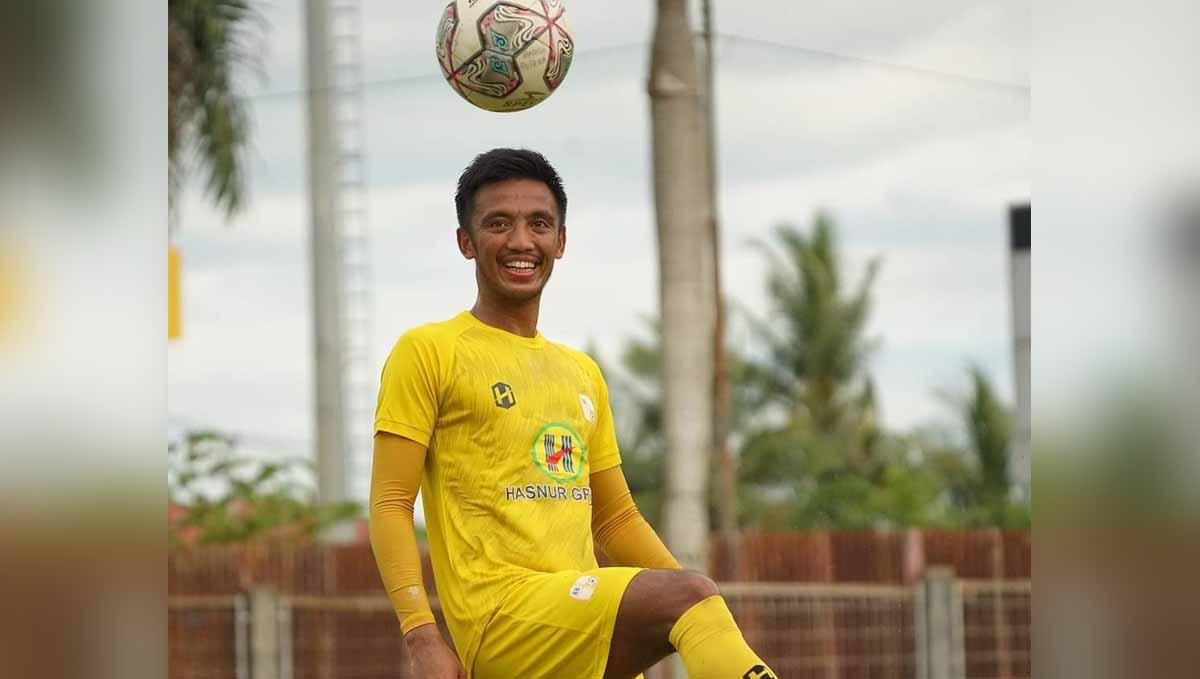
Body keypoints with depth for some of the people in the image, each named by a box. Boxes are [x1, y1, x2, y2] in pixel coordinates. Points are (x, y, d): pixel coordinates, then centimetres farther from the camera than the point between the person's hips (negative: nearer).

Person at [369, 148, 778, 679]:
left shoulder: (582, 374, 24)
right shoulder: (427, 352, 4)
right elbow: (390, 505, -2)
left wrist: (710, 622, 14)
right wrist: (422, 636, -16)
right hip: (501, 615, -7)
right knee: (686, 596, -28)